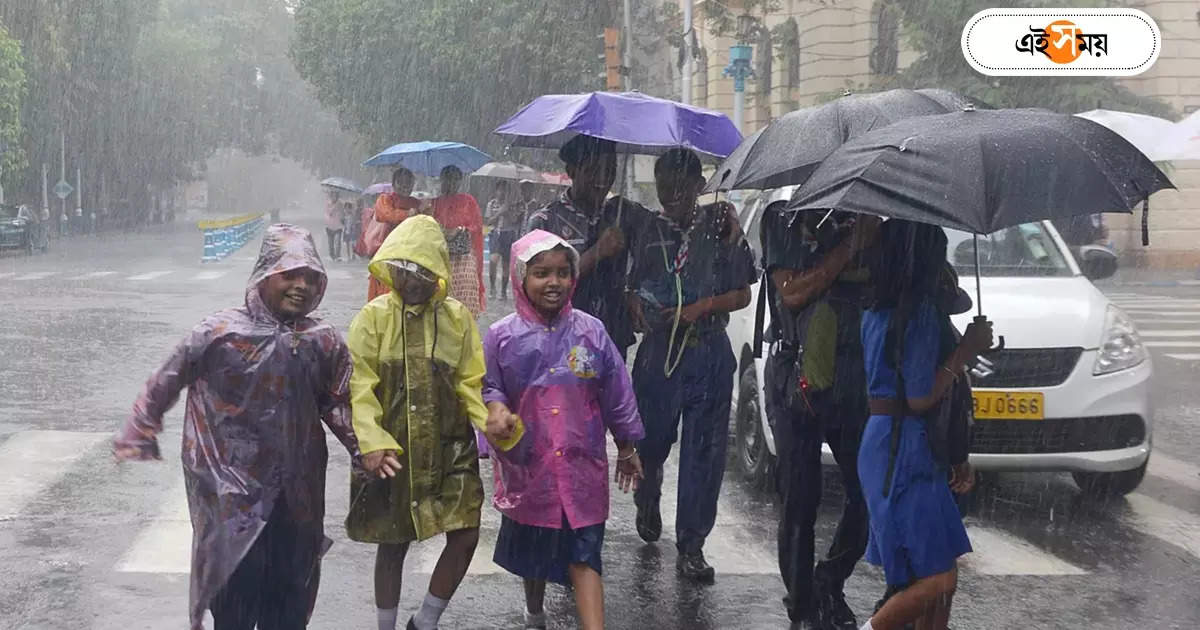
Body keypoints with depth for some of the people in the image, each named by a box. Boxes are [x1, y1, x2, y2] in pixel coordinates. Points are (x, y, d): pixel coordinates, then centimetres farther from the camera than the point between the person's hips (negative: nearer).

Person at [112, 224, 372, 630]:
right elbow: (165, 384, 0)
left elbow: (337, 403, 9)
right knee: (238, 582, -5)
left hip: (298, 495, 4)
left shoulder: (324, 342, 4)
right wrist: (140, 435, -1)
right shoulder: (220, 334, -7)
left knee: (291, 592, 10)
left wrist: (363, 449, -3)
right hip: (234, 490, -4)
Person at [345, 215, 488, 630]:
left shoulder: (457, 317, 1)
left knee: (465, 534, -3)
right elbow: (359, 387, -11)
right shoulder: (373, 317, -5)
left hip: (449, 450, 2)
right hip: (393, 453, -2)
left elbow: (473, 383, -1)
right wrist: (373, 442, -25)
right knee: (393, 543, 9)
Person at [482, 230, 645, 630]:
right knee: (533, 547, 20)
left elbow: (617, 392, 4)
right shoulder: (503, 337, -6)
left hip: (581, 463, -1)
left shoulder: (590, 332, -4)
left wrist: (627, 447, 10)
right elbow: (487, 387, 4)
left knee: (584, 554, -4)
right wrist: (495, 408, -20)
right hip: (527, 462, 1)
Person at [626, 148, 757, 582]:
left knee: (704, 450, -2)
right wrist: (637, 307, -10)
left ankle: (691, 546, 5)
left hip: (710, 354, -1)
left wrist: (702, 307, -11)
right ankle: (648, 505, 42)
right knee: (652, 440, 9)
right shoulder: (647, 231, 7)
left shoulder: (719, 227, 4)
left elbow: (742, 294, 4)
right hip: (658, 349, 1)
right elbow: (628, 286, 11)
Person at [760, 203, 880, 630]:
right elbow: (792, 292, -11)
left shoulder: (860, 222, 8)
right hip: (796, 379, -3)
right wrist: (849, 249, -14)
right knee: (800, 500, 2)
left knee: (868, 490, 0)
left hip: (852, 378, 3)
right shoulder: (782, 219, 0)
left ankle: (830, 583, 22)